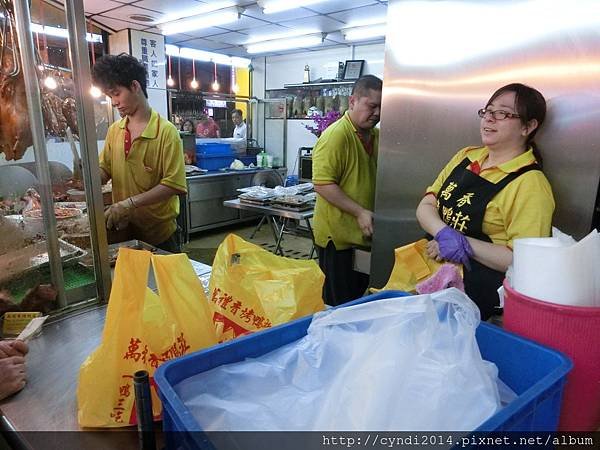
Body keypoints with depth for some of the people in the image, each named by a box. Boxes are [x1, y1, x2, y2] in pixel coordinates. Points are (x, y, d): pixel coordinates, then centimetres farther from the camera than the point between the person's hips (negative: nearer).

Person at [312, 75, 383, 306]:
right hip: (338, 235, -8)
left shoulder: (376, 135, 10)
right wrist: (359, 212, -24)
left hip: (365, 234, 8)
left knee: (361, 299, 21)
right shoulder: (335, 136, -17)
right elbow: (323, 184, -22)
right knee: (339, 304, 6)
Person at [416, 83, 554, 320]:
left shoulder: (530, 184, -11)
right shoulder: (466, 156, 9)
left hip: (474, 290, -5)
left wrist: (465, 244, -20)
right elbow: (425, 206, 5)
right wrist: (444, 233, -15)